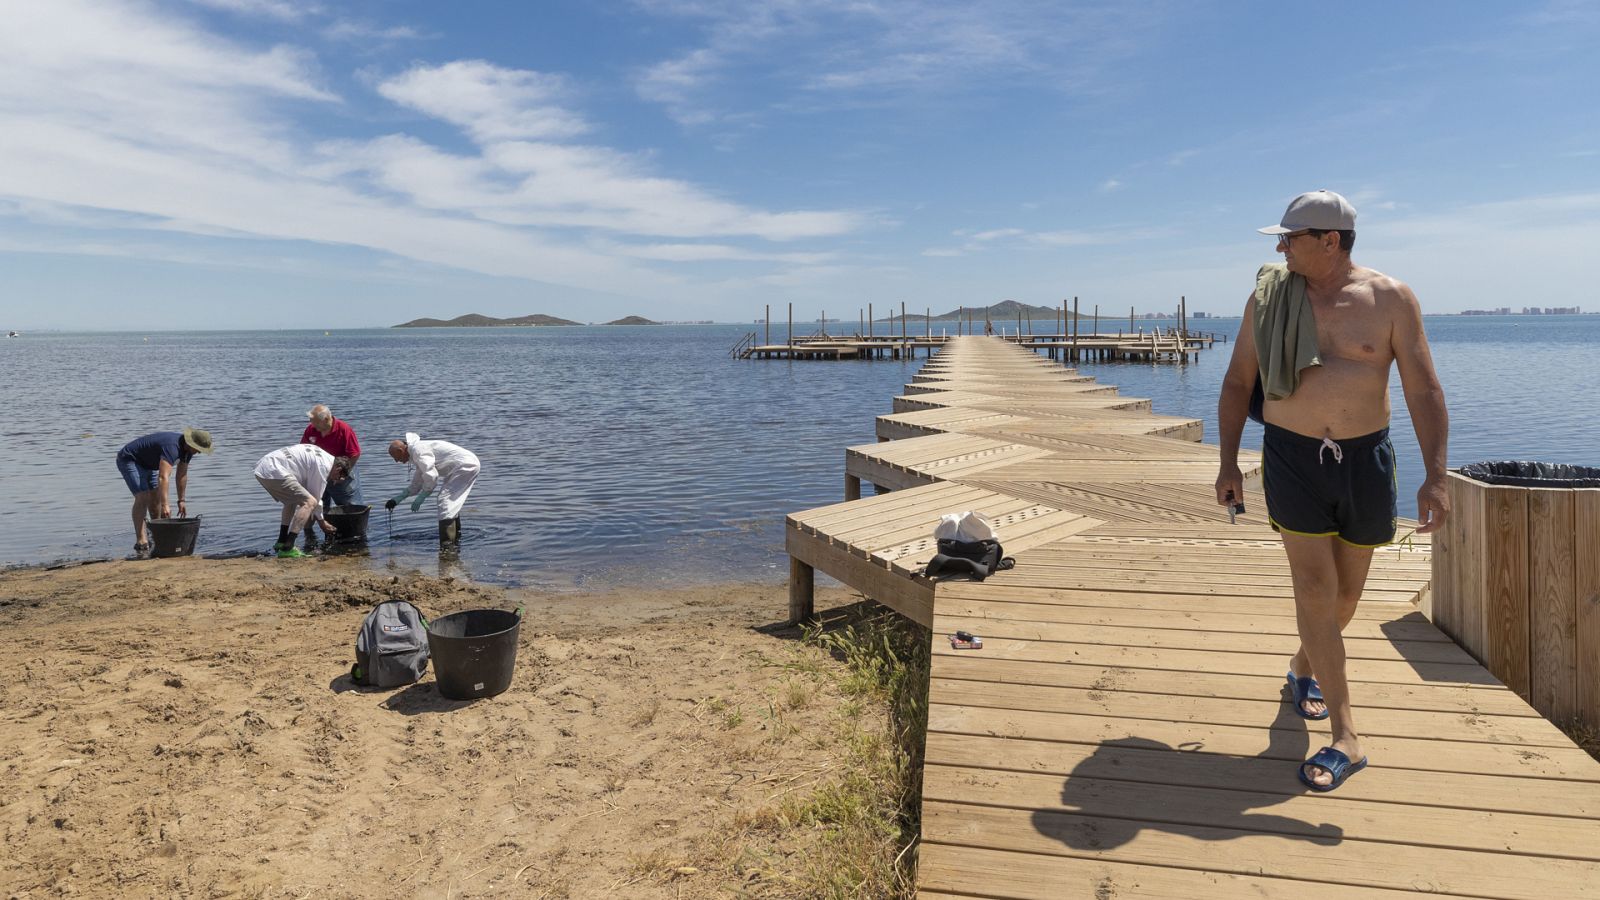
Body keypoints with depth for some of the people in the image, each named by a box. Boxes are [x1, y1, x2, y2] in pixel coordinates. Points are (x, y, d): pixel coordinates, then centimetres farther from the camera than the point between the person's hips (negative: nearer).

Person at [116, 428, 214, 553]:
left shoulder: (187, 448, -8)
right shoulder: (172, 446, -37)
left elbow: (182, 475, 2)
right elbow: (163, 477, -45)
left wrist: (181, 500, 4)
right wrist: (165, 505, -51)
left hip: (147, 463, 10)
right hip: (129, 459, -10)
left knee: (155, 497, 13)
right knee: (142, 497, -22)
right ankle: (141, 540, -26)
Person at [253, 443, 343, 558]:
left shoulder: (321, 456, 21)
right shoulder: (324, 465, -8)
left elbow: (312, 493, 29)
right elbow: (315, 496, -1)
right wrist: (322, 522, 13)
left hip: (262, 468, 11)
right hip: (274, 471, -11)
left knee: (293, 498, 30)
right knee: (310, 502, -14)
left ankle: (281, 543, 33)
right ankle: (287, 548, -17)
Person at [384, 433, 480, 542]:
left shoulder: (418, 450, -14)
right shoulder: (418, 451, 20)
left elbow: (431, 477, -21)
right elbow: (416, 484, 26)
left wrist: (420, 499, -13)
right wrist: (398, 498, 22)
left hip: (465, 465, -11)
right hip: (468, 464, 11)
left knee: (445, 502, -12)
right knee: (451, 503, 22)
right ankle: (455, 539, 34)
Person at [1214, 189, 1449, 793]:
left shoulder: (1390, 299, -4)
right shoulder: (1268, 298, 1)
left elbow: (1424, 391, -4)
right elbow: (1238, 384, 6)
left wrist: (1435, 477, -12)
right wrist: (1227, 464, 1)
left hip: (1365, 459, 1)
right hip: (1293, 458, -1)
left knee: (1346, 593, 14)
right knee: (1316, 590, -7)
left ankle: (1304, 668, 43)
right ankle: (1345, 740, -3)